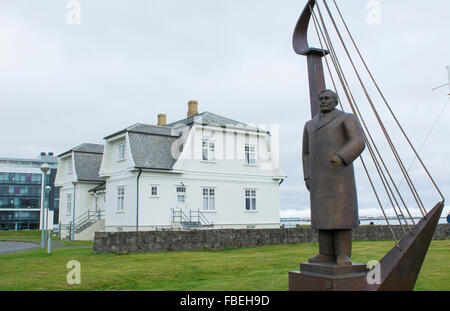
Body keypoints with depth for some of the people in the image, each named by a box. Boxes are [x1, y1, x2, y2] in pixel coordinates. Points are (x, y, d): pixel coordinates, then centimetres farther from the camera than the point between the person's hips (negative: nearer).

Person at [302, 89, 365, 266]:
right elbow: (306, 153, 21)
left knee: (341, 212, -9)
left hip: (339, 172, -5)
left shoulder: (347, 118, 3)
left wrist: (341, 158, -26)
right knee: (323, 213, 1)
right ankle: (327, 253, 4)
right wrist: (307, 177, 10)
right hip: (319, 175, 5)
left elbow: (358, 143, -11)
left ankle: (343, 253, -3)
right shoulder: (310, 125, 19)